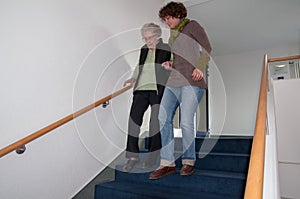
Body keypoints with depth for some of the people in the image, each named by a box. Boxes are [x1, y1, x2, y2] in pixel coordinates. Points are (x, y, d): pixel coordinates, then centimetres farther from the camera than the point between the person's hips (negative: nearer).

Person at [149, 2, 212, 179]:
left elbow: (207, 47, -2)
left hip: (192, 80, -7)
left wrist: (200, 67, -17)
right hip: (175, 80, 7)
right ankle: (168, 163, -1)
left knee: (186, 122, -13)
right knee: (164, 118, -7)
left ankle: (189, 161, 7)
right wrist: (170, 64, 10)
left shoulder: (192, 25, 8)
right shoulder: (173, 36, 27)